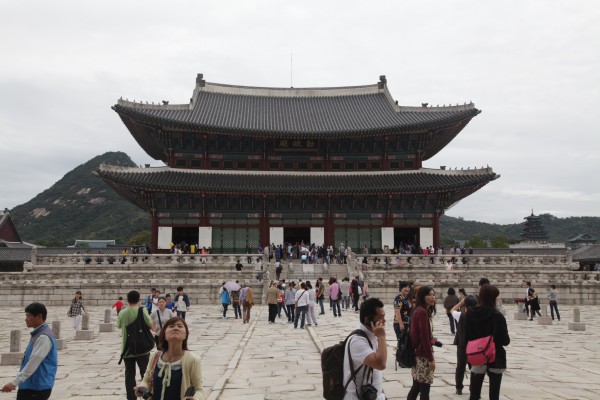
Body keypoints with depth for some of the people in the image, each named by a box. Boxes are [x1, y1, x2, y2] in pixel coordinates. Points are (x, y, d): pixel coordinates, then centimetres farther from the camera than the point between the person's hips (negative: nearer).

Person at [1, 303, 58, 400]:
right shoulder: (38, 334, 12)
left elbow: (33, 363, -26)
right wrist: (17, 382, 22)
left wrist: (14, 382, -28)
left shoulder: (44, 337, -20)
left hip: (37, 388, -10)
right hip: (30, 386, 10)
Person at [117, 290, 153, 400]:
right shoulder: (142, 310, -11)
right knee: (146, 373, 6)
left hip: (127, 349, 3)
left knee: (129, 374, 9)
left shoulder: (122, 313, -1)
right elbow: (151, 326, -10)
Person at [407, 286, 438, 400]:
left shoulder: (419, 310, 13)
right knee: (425, 388, -3)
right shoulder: (423, 312, -18)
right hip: (423, 355, -10)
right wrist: (431, 358, -18)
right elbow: (424, 337, -21)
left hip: (417, 353, 10)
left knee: (416, 387, 15)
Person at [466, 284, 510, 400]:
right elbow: (505, 341, -13)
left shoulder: (470, 314, -3)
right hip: (495, 358, -4)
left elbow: (467, 337, 1)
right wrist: (507, 339, 9)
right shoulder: (497, 316, -16)